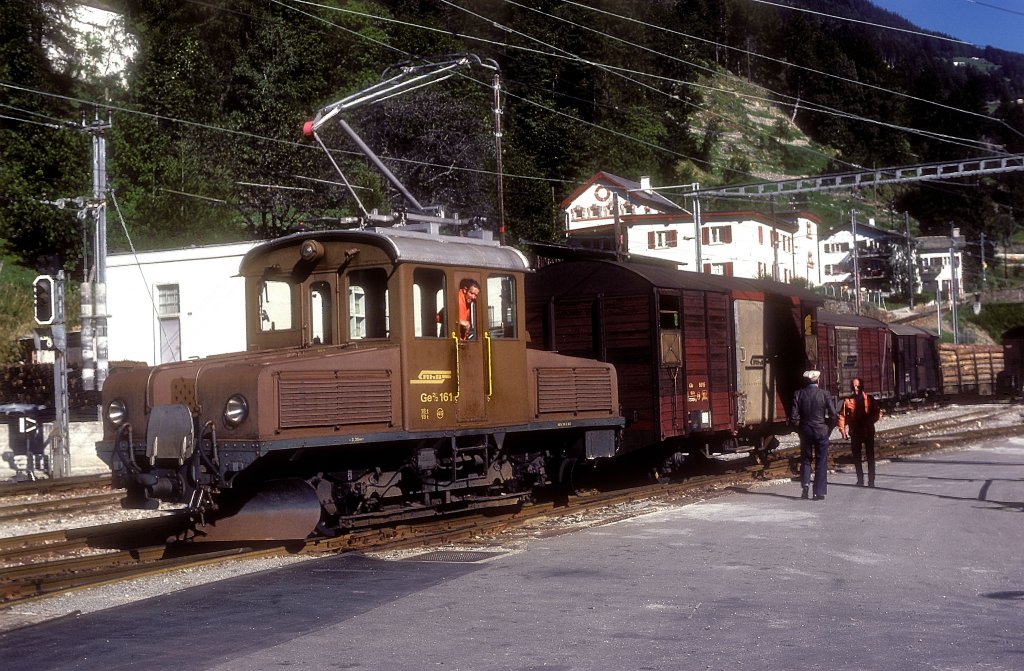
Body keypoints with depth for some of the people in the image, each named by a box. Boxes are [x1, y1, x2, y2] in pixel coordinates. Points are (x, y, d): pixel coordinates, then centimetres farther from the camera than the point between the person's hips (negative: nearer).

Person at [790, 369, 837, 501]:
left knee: (805, 460, 16)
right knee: (821, 462, 5)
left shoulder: (799, 394, -4)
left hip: (805, 432, 2)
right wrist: (828, 429, 6)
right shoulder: (825, 394, -8)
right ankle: (819, 493, 5)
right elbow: (833, 415, -9)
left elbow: (793, 416, -6)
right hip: (821, 431, -2)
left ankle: (805, 484, -5)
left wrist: (800, 429, 8)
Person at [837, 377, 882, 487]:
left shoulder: (869, 399, -3)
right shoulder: (848, 401, 0)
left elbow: (877, 413, -2)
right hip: (855, 433, 2)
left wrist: (870, 422, -17)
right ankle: (860, 480, 18)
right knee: (856, 457, 7)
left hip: (868, 432, -2)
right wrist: (842, 428, -12)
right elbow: (842, 415, 0)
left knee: (870, 457, 2)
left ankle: (871, 480, 9)